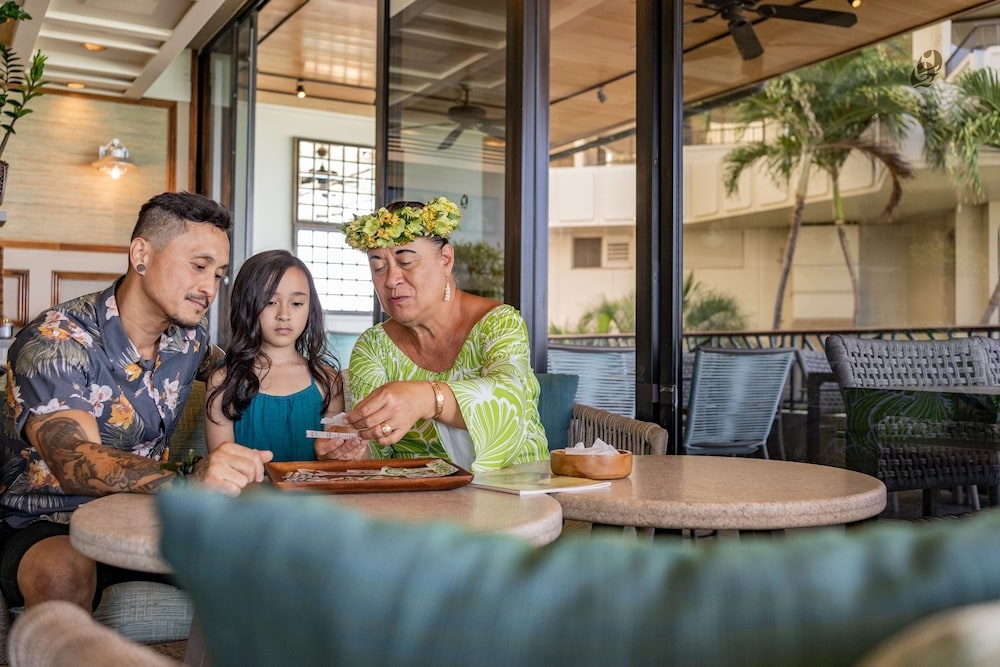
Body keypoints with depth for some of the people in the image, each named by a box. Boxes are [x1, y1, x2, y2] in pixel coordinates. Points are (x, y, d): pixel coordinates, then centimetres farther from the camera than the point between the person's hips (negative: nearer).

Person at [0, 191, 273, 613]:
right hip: (48, 530, -5)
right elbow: (75, 463, -32)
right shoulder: (56, 342, -17)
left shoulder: (189, 336, 2)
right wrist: (188, 479, -50)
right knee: (64, 573, -38)